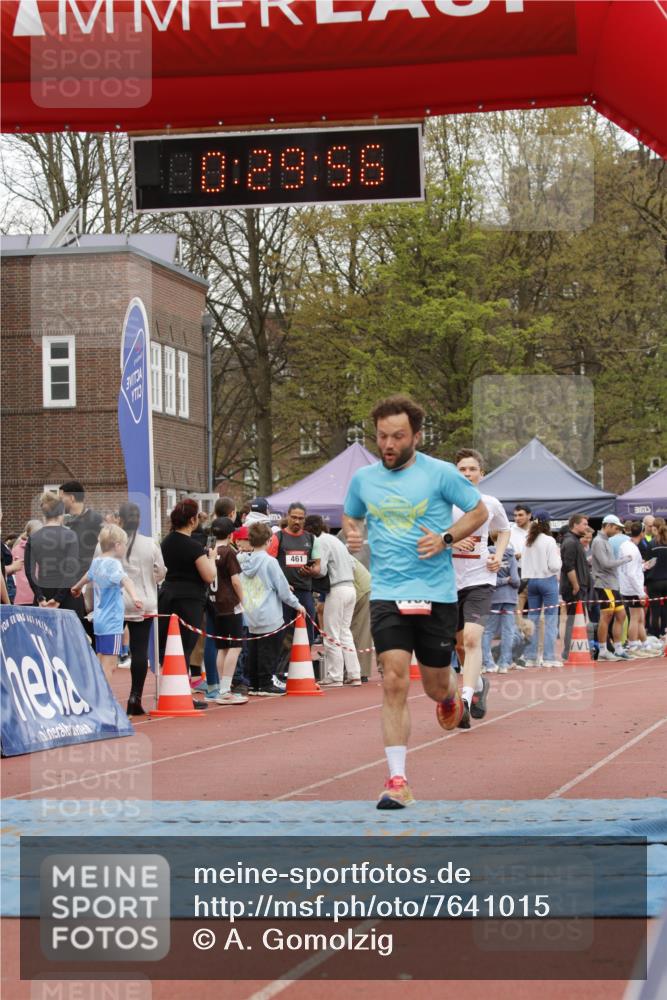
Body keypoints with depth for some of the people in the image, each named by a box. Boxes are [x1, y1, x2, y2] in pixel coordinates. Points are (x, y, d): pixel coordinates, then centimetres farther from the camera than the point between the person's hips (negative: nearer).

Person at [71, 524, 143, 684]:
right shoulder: (113, 564, -15)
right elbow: (124, 580, -36)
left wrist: (77, 587, 57)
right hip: (112, 621, -9)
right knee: (108, 665, -10)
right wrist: (134, 596, -55)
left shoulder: (96, 562, 12)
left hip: (99, 620, 9)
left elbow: (88, 576, 35)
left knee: (102, 663, 16)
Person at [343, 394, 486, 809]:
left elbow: (479, 511, 5)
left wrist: (446, 538, -11)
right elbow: (351, 517, 24)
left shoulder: (440, 473, -4)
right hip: (387, 594, 1)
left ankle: (452, 694, 49)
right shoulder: (363, 479, 6)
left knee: (435, 686, 9)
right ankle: (398, 781, -11)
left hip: (436, 594, -1)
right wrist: (353, 535, 0)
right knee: (394, 683, -13)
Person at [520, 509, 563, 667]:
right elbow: (554, 565, -14)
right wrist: (558, 556, 3)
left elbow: (524, 565, 7)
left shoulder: (528, 542, 5)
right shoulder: (549, 541, -11)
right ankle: (549, 658, -5)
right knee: (550, 620, -2)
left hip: (531, 581, 6)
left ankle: (530, 657, 10)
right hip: (548, 580, -6)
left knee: (532, 619, 10)